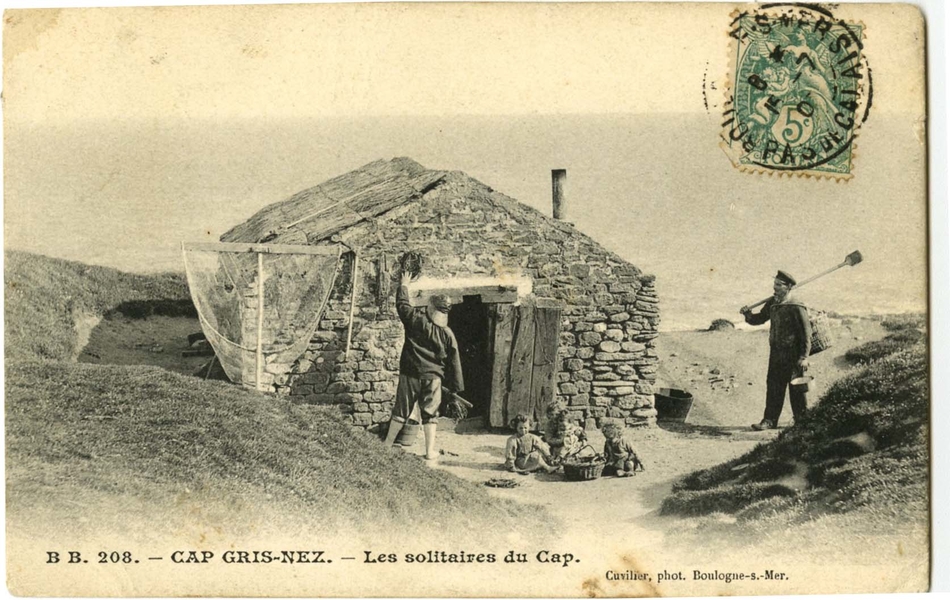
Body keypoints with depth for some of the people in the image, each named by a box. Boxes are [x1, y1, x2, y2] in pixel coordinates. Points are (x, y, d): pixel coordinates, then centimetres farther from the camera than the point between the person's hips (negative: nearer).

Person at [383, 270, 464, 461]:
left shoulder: (415, 320, -8)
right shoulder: (447, 334, -4)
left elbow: (402, 303, 10)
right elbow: (454, 362, 0)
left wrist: (404, 285, 27)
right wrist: (456, 387, 8)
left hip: (410, 374, 0)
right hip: (432, 377, 0)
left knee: (400, 412, 10)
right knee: (429, 414, 8)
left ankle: (387, 445, 16)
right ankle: (430, 451, 7)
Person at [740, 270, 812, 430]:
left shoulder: (797, 308, -16)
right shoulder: (772, 303, 6)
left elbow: (806, 333, -14)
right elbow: (760, 318, 19)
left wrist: (804, 357, -16)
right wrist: (748, 314, -4)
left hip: (792, 354, -7)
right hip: (776, 352, 7)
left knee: (796, 388, 3)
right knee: (773, 386, 8)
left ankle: (802, 421, 16)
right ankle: (770, 420, 14)